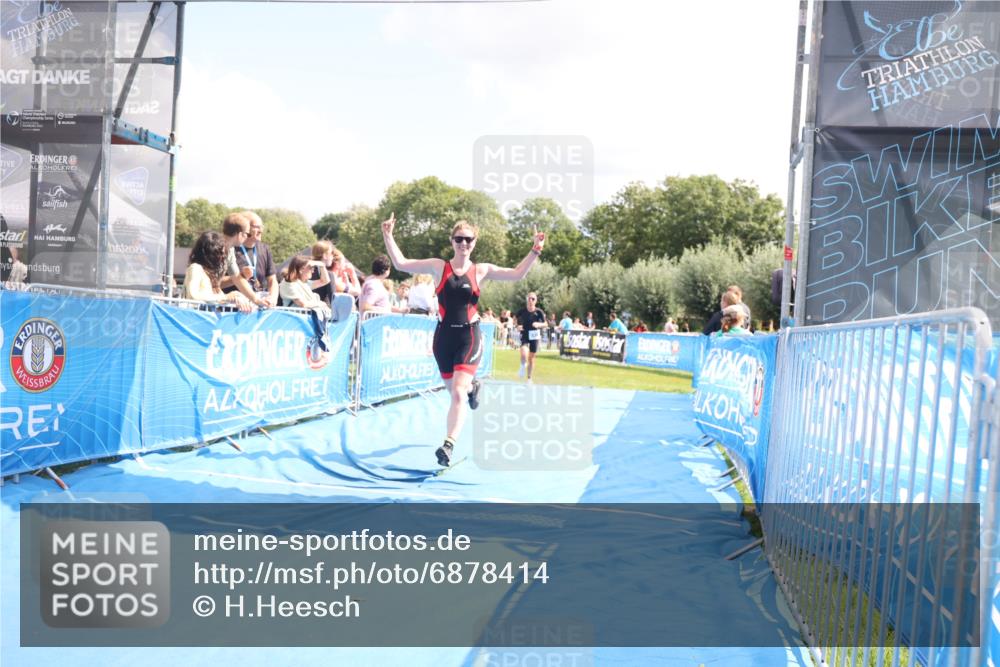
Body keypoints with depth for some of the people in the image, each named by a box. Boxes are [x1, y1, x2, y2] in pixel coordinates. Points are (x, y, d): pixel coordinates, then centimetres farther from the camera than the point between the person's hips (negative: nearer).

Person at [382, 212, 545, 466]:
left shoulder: (481, 270, 1)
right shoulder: (438, 266, 0)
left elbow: (517, 274, -3)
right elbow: (400, 263, -1)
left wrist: (535, 250, -12)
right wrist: (388, 236, -8)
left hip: (469, 337, -2)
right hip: (443, 335, 2)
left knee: (458, 393, -15)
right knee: (454, 388, 18)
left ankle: (449, 445, -11)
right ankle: (472, 386, 55)